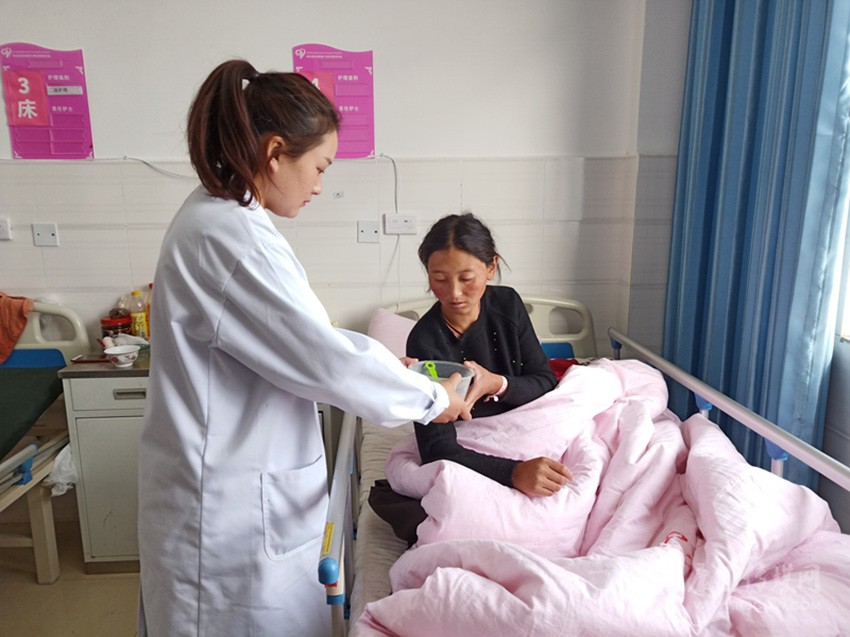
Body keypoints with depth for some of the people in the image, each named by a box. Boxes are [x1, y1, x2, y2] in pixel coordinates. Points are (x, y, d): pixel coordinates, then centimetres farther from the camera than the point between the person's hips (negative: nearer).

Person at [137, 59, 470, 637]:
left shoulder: (219, 218, 6)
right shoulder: (231, 238, -26)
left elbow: (295, 333, 13)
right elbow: (326, 361, -24)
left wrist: (383, 361, 8)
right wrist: (432, 399, -9)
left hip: (238, 486, 9)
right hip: (234, 509, -9)